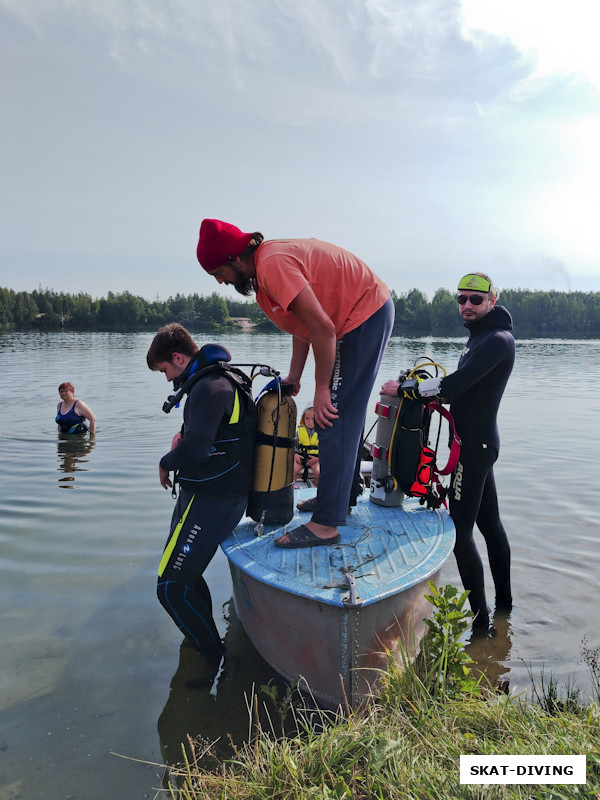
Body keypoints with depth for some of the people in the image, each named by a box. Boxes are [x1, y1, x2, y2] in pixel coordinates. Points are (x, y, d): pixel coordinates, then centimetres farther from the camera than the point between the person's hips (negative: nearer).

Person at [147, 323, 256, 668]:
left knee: (171, 588, -8)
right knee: (184, 573, 21)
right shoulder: (222, 379, 13)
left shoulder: (208, 387, -20)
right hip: (221, 494, 11)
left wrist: (166, 463, -7)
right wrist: (184, 436, 8)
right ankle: (204, 646, 35)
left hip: (211, 500, -11)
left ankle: (219, 662, 4)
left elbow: (193, 450, -27)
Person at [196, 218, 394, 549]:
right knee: (346, 414, 16)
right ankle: (342, 498, 29)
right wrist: (294, 377, 11)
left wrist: (322, 388, -18)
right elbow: (304, 323, 14)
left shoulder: (272, 265, -23)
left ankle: (325, 525, -7)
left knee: (334, 419, -12)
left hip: (366, 314, -11)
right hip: (371, 311, 11)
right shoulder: (267, 262, 9)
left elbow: (323, 328, -27)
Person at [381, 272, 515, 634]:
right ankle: (504, 599, 32)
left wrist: (404, 388, -20)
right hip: (479, 441, 11)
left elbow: (456, 384, -27)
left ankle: (481, 617, 1)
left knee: (460, 530, -8)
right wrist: (428, 390, 5)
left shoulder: (498, 339, -15)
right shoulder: (481, 336, 18)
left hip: (474, 444, -11)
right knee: (490, 522, 18)